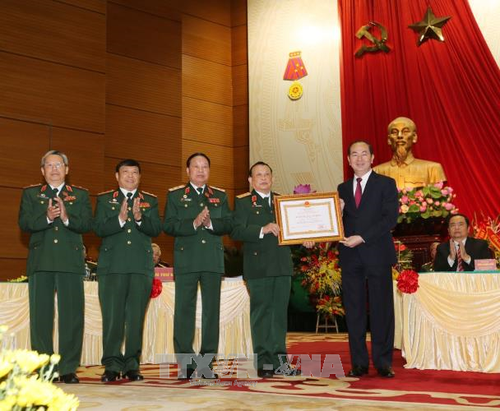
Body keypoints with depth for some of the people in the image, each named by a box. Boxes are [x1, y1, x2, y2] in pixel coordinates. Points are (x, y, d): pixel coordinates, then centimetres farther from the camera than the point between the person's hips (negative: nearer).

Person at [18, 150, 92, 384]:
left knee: (72, 316, -2)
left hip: (70, 262, 0)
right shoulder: (30, 194, 14)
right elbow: (24, 223, 1)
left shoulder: (80, 195, 14)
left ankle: (68, 369, 3)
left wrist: (67, 218, -16)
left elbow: (87, 224, 1)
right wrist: (47, 218, -16)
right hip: (41, 263, 0)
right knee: (41, 315, 1)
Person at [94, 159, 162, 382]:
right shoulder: (104, 199, 12)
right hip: (112, 265, -1)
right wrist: (120, 219, -17)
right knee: (112, 316, -3)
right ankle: (112, 365, 3)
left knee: (136, 316, 1)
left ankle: (132, 365, 8)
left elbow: (156, 229, 2)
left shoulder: (150, 201, 15)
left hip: (141, 266, 1)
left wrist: (140, 218, -16)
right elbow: (99, 228, -1)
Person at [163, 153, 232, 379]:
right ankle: (185, 362, 3)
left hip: (213, 260, 2)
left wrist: (211, 223, -13)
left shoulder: (220, 196, 16)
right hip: (186, 260, -2)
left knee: (211, 310, 2)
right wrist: (193, 224, -15)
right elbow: (168, 226, -2)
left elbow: (228, 225, 6)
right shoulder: (175, 195, 9)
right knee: (184, 310, -3)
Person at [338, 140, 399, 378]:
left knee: (381, 310, -1)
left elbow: (390, 218, -8)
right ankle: (359, 363, 10)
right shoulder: (343, 189, 16)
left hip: (377, 254, -4)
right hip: (350, 257, 4)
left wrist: (362, 238, -14)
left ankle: (383, 363, 6)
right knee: (354, 311, 4)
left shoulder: (386, 184, 3)